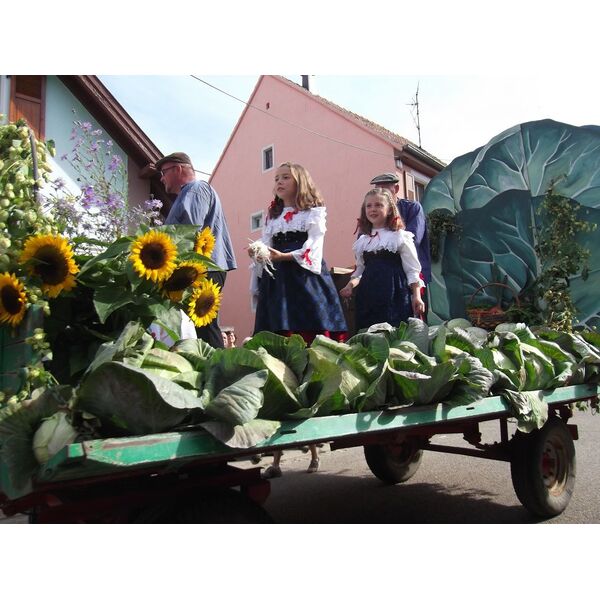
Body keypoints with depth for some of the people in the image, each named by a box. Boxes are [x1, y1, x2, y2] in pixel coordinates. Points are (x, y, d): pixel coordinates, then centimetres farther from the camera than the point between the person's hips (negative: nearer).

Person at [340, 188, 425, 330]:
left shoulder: (400, 237, -1)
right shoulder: (363, 240, 13)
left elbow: (412, 269, -2)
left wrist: (417, 296, -6)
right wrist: (350, 284, 6)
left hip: (394, 293, -4)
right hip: (368, 294, 5)